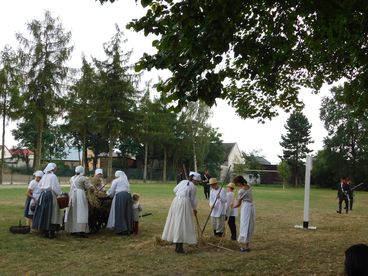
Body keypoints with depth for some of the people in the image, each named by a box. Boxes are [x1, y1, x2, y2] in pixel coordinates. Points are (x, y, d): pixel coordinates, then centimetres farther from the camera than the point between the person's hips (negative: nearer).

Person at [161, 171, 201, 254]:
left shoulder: (183, 182, 16)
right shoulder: (193, 187, 0)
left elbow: (175, 190, 23)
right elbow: (193, 200, 5)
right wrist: (194, 209, 21)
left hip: (175, 201, 7)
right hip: (184, 203, -7)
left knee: (176, 222, 10)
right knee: (183, 223, -4)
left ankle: (177, 246, 16)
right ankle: (179, 247, -6)